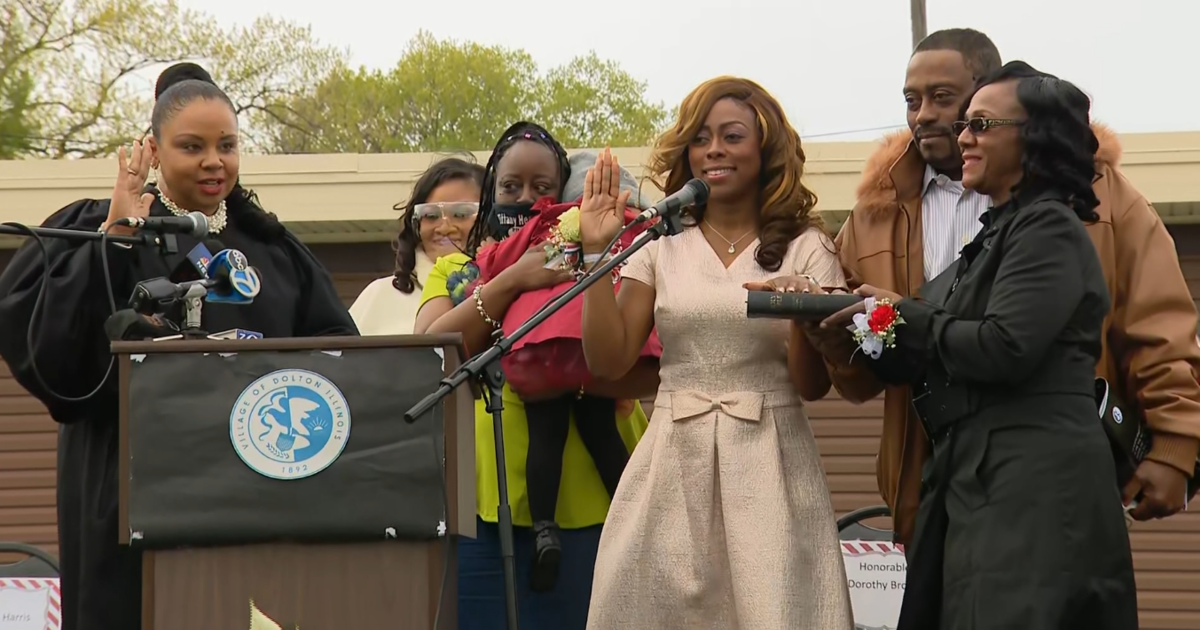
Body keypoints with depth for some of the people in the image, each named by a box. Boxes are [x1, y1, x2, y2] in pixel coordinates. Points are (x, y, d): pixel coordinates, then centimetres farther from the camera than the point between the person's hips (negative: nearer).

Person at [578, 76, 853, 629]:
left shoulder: (805, 248, 3)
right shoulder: (661, 245, 8)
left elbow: (813, 386, 0)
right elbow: (609, 361, 2)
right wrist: (597, 253, -3)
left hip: (769, 466, -2)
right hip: (673, 464, 2)